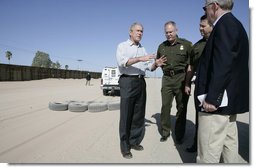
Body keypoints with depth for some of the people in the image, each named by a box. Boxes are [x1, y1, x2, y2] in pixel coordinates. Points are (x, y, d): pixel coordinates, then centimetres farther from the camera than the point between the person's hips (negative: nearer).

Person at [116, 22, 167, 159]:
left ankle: (134, 141, 23)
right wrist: (140, 59, -24)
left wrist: (156, 64, -6)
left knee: (139, 114, 9)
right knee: (126, 115, -1)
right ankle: (124, 146, 9)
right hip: (128, 81, -6)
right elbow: (122, 62, -16)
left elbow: (149, 67, 15)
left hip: (141, 82, 6)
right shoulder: (122, 46, 3)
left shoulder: (143, 49, 20)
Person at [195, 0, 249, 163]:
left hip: (218, 100, -11)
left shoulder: (224, 24, -10)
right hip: (230, 98, 11)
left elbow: (223, 64, -21)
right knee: (228, 145, 17)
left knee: (208, 153, -3)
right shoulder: (234, 24, 20)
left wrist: (212, 98, -21)